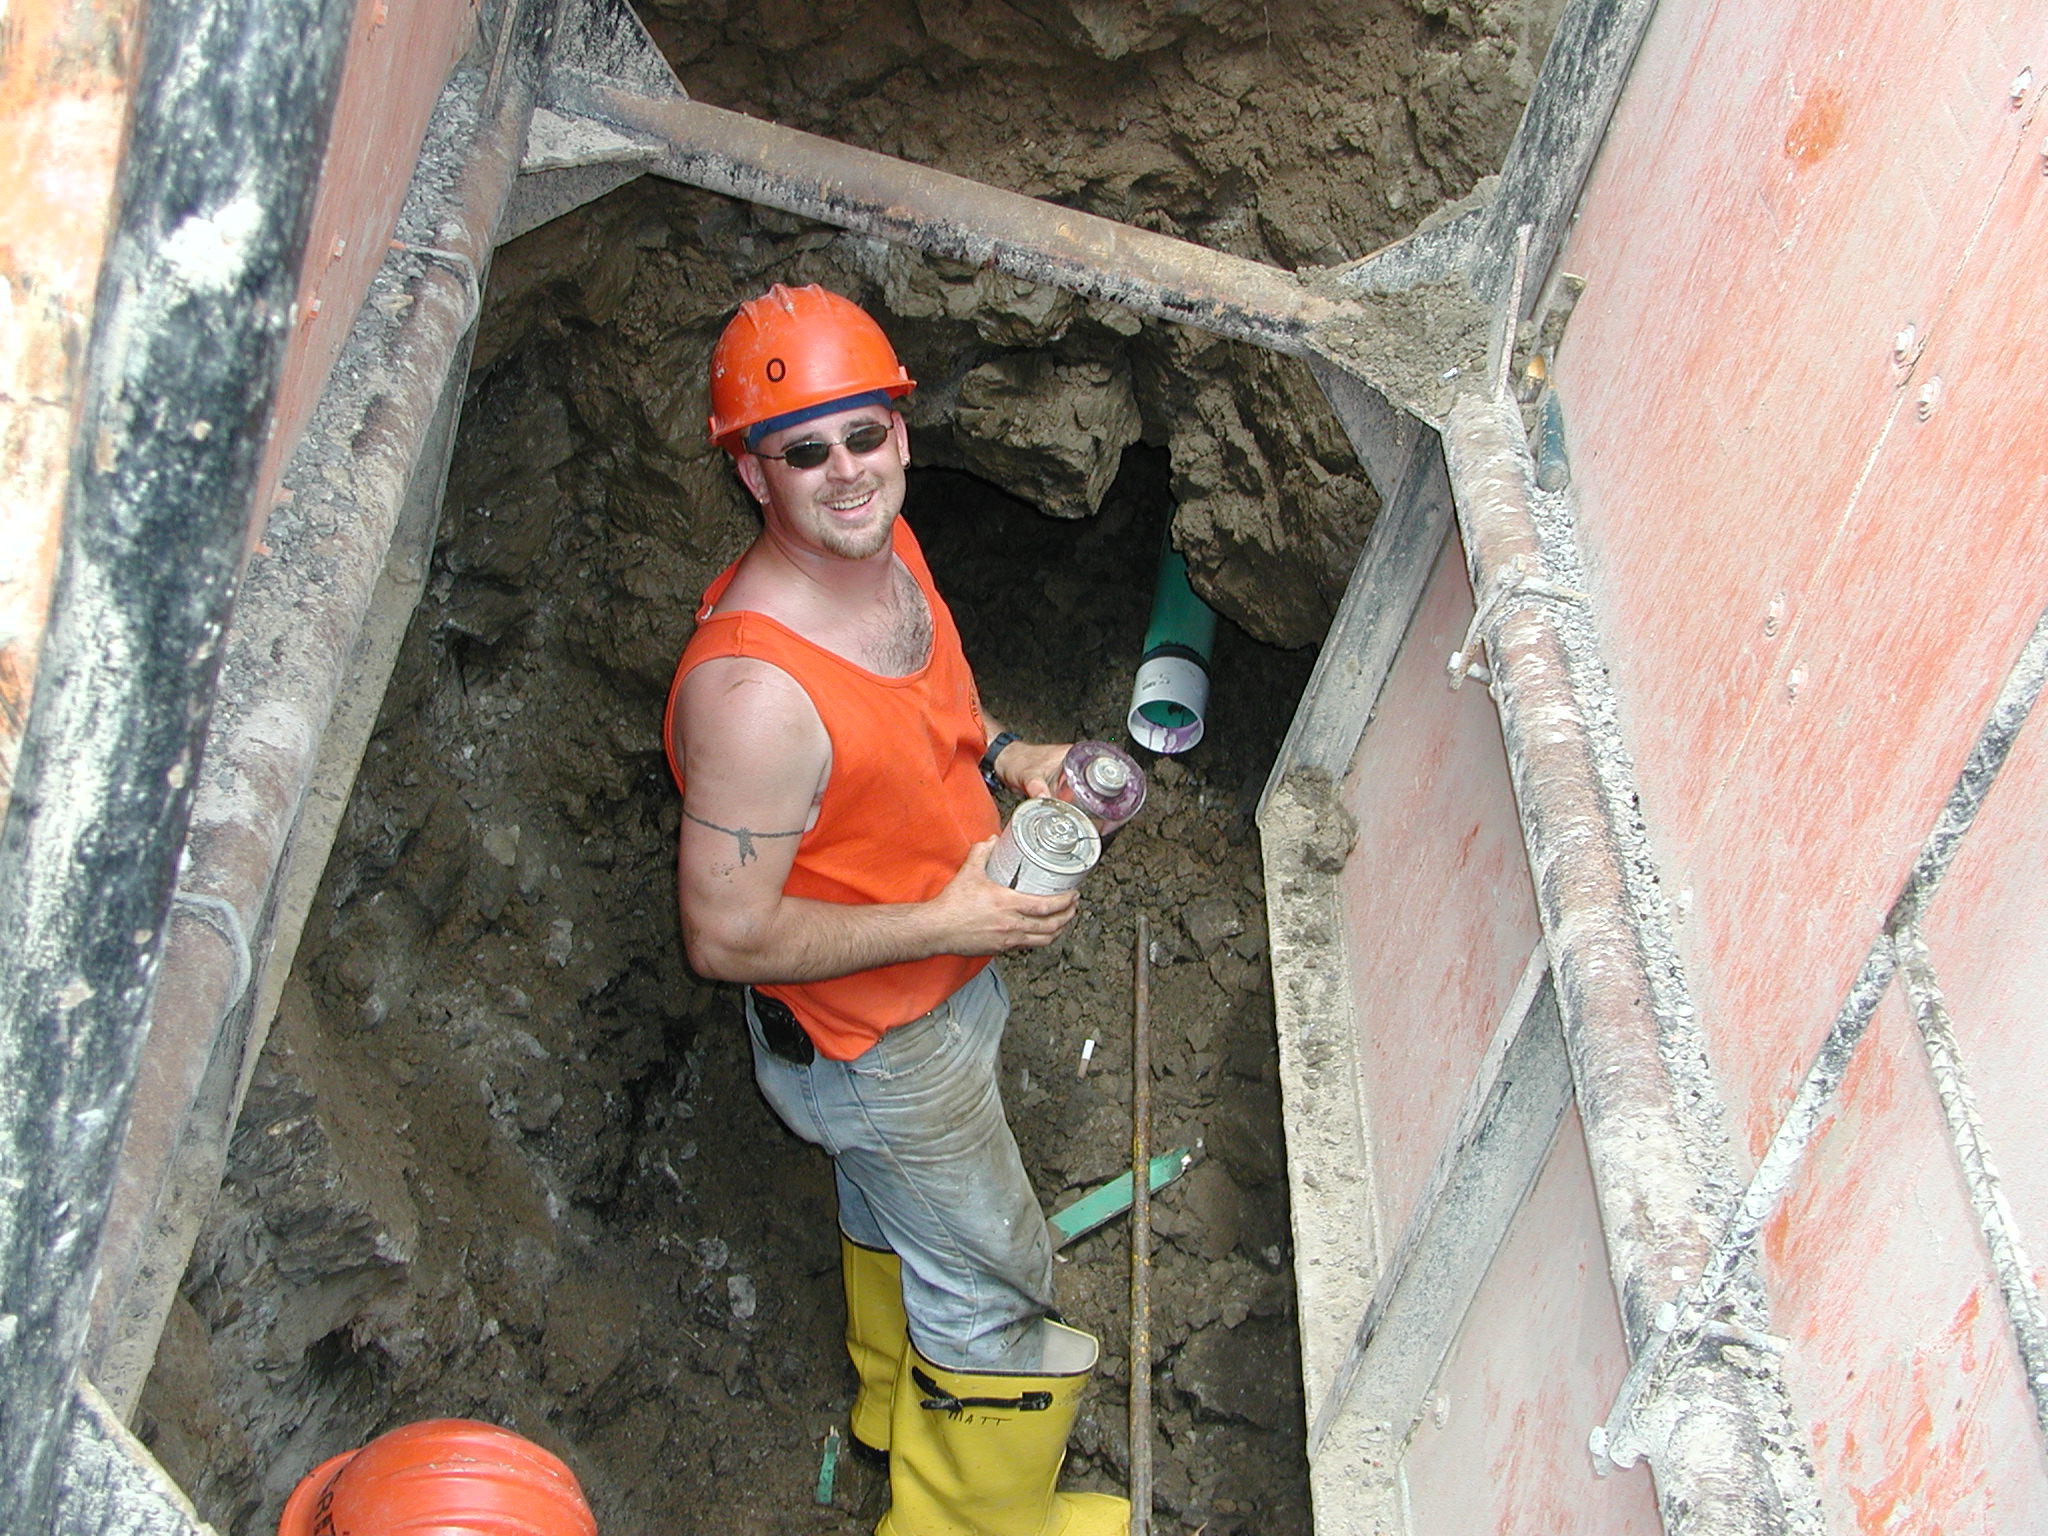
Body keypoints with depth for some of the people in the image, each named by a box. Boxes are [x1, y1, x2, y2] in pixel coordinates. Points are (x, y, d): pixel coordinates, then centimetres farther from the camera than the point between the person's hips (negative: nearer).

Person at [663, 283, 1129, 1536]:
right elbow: (726, 936, -31)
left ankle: (899, 1397, 62)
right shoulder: (752, 690, -39)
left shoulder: (884, 544, -11)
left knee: (890, 1201, 32)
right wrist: (951, 923, -28)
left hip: (947, 971, 8)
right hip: (874, 1043, -8)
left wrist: (1003, 754, -8)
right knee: (991, 1277, 13)